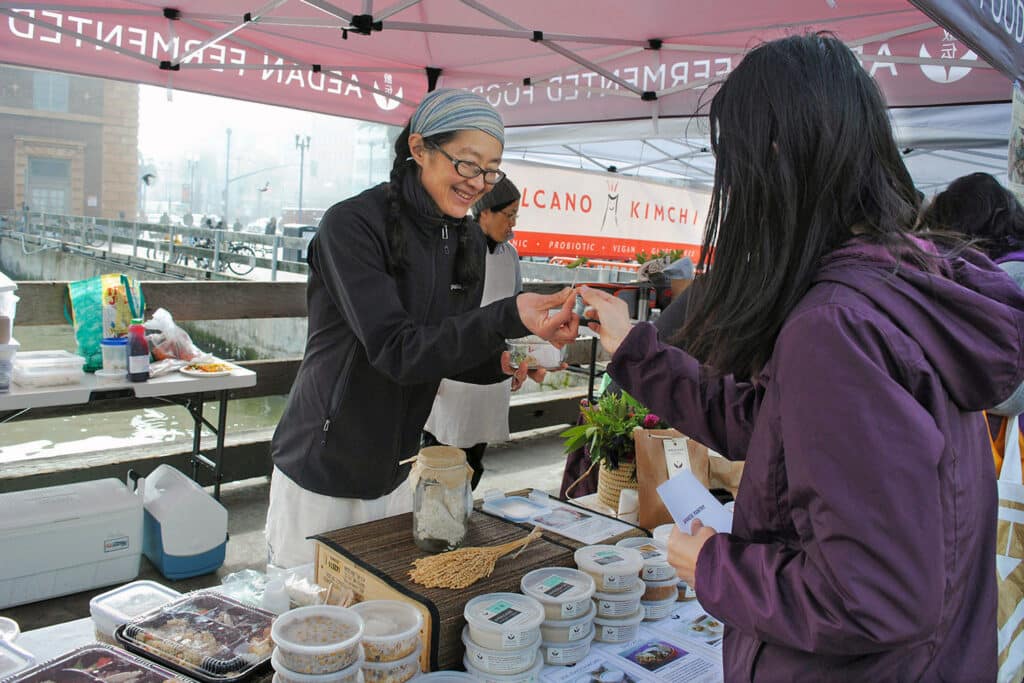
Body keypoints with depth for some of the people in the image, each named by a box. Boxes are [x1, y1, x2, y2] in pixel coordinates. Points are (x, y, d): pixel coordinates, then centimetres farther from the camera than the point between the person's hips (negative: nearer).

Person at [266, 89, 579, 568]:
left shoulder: (468, 240, 1)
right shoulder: (352, 224, -20)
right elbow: (395, 350, -29)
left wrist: (502, 362, -12)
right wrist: (510, 317, -40)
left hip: (392, 474, 6)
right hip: (319, 471, -5)